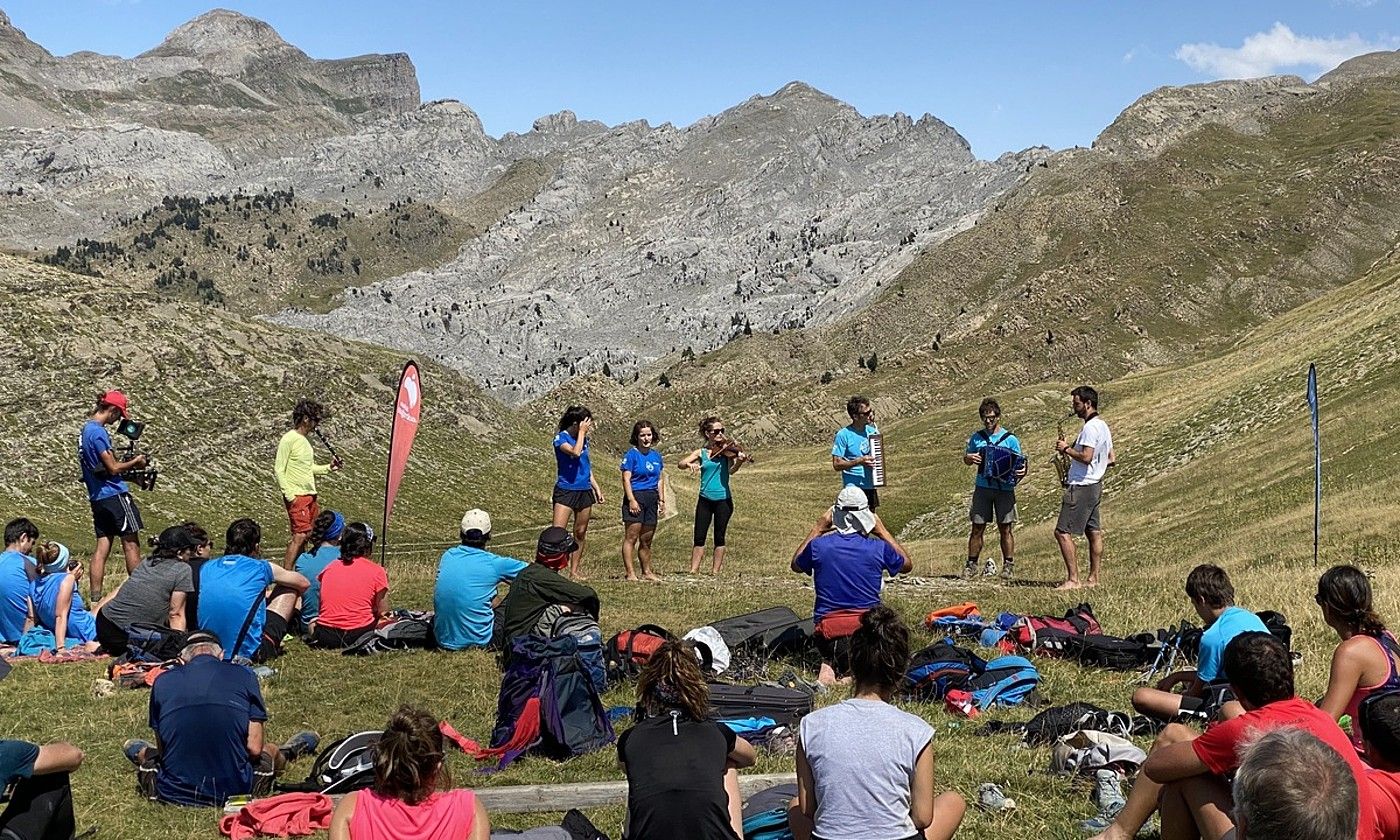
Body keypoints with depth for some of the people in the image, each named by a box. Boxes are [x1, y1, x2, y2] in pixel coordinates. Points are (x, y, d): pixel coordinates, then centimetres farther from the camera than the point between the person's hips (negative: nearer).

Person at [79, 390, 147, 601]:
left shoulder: (85, 430, 15)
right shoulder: (98, 432, -15)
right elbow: (113, 468, -15)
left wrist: (126, 462, 12)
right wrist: (135, 462, -1)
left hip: (97, 497, 9)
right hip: (114, 494, -9)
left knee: (102, 546, 7)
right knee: (131, 544, 0)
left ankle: (95, 598, 5)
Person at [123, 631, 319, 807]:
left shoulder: (163, 681, 4)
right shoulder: (244, 676, 0)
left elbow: (162, 747, 10)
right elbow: (254, 747, -4)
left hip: (175, 792, 1)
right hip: (233, 790, -1)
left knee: (132, 747, 31)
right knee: (268, 750, 31)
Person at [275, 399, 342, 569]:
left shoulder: (305, 440, 14)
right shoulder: (289, 439, -12)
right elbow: (279, 470, -14)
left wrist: (328, 467, 7)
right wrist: (289, 495, -17)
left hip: (309, 495, 9)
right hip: (296, 496, -9)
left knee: (313, 533, 9)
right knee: (301, 534, -14)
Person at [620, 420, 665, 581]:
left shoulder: (656, 456, 13)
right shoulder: (631, 455, -5)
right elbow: (626, 479, -9)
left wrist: (661, 500, 15)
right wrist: (631, 500, -17)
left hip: (651, 499, 6)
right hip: (636, 497, -6)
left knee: (647, 540, 12)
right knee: (631, 537, -7)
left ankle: (647, 571, 20)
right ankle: (630, 573, -7)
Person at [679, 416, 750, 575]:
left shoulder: (727, 449, -2)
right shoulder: (701, 452, 4)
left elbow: (732, 469, -18)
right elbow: (681, 463, -4)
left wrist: (739, 461, -39)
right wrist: (689, 464, -27)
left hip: (723, 499, -1)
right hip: (705, 499, 1)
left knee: (719, 537, 4)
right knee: (699, 537, 0)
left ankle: (715, 571, 10)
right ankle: (694, 571, 3)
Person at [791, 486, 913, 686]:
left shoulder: (818, 546, -7)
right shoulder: (878, 548, -8)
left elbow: (796, 565, 18)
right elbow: (907, 565, 15)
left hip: (829, 628, 2)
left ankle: (831, 666, -5)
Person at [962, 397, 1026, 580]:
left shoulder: (1010, 439, 0)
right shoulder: (977, 437, 8)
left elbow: (1019, 463, 3)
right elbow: (966, 459, 18)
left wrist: (1021, 472, -19)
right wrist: (970, 458, -6)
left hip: (1004, 489, -2)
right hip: (982, 488, 2)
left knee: (1005, 529, 2)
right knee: (977, 528, 3)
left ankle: (1008, 565, 10)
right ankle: (971, 564, 11)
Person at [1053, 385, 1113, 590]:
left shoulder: (1090, 428, -17)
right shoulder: (1103, 426, 15)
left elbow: (1086, 457, -25)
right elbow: (1110, 458, 20)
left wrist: (1066, 449, -12)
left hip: (1081, 487, -11)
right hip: (1095, 485, 11)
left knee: (1063, 532, -10)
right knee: (1094, 532, 11)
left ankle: (1073, 579, -13)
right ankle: (1093, 578, 15)